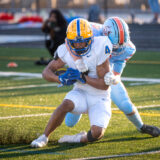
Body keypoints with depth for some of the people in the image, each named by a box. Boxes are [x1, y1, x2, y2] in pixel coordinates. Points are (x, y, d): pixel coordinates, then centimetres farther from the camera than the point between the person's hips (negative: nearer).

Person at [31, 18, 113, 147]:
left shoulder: (99, 50, -23)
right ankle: (44, 137, -16)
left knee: (97, 133, -26)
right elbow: (46, 72, -3)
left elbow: (105, 85, -19)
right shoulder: (66, 52, -11)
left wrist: (82, 77, -30)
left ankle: (78, 139, 6)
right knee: (66, 104, -32)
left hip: (99, 99, -2)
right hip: (81, 93, 2)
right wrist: (61, 79, -24)